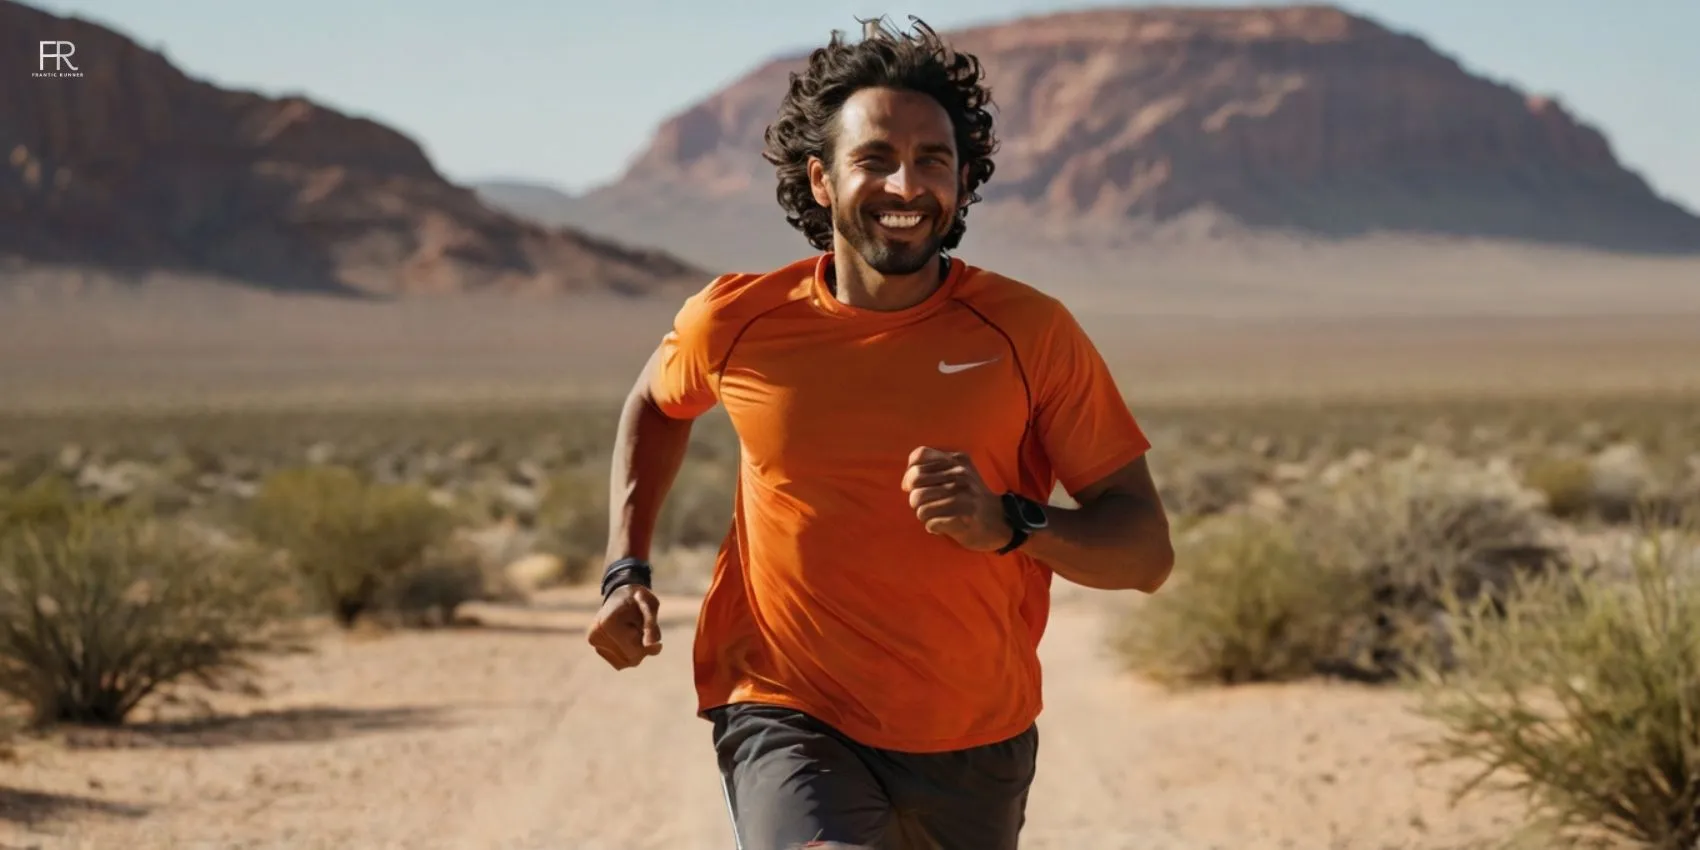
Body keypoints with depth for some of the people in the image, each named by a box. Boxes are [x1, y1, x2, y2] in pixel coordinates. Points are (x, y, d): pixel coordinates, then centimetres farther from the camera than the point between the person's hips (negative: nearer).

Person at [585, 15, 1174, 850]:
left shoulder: (1029, 333, -8)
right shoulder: (736, 322, -5)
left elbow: (1145, 549, -7)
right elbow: (656, 405, 19)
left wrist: (1009, 524, -24)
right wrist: (626, 570, 8)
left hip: (973, 748, 2)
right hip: (789, 718, -2)